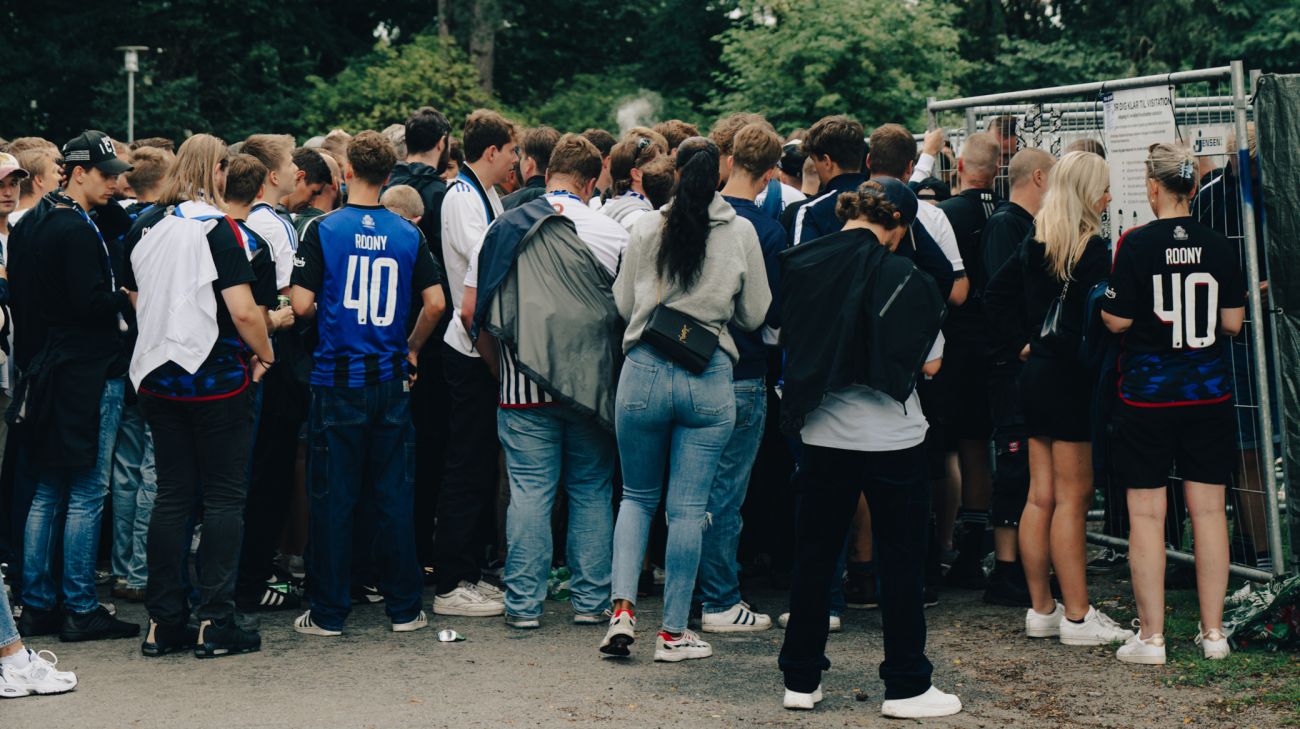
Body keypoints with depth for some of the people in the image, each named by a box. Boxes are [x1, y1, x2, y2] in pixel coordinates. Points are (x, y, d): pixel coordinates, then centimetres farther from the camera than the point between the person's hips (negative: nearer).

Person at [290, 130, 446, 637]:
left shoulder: (324, 230, -7)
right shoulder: (408, 234, 1)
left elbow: (302, 305, -11)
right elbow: (435, 303, 0)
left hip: (337, 380, -2)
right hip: (391, 379, 2)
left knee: (333, 499, 4)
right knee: (394, 496, 9)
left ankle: (328, 612, 8)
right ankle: (404, 608, 14)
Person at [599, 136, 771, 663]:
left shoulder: (646, 229, 0)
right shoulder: (741, 233, -1)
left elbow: (622, 304, 8)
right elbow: (754, 315, 6)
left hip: (644, 370, 1)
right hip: (710, 377, -1)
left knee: (637, 496, 16)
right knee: (688, 508, 5)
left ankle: (623, 608, 1)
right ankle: (674, 633, 10)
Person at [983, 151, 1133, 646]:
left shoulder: (1034, 244, 8)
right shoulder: (1091, 247, -15)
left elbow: (995, 297, 12)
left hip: (1035, 374, 8)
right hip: (1070, 380, -8)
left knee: (1040, 497, 10)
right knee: (1072, 498, -3)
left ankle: (1041, 610, 17)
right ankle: (1077, 617, 1)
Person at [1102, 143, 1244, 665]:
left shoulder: (1136, 244, -11)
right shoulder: (1219, 246, -1)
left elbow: (1117, 321, -11)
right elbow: (1233, 323, 2)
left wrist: (1103, 303, 10)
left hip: (1147, 393, -3)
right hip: (1209, 391, 3)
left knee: (1146, 513, 3)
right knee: (1209, 509, 9)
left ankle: (1151, 636, 5)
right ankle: (1213, 632, 14)